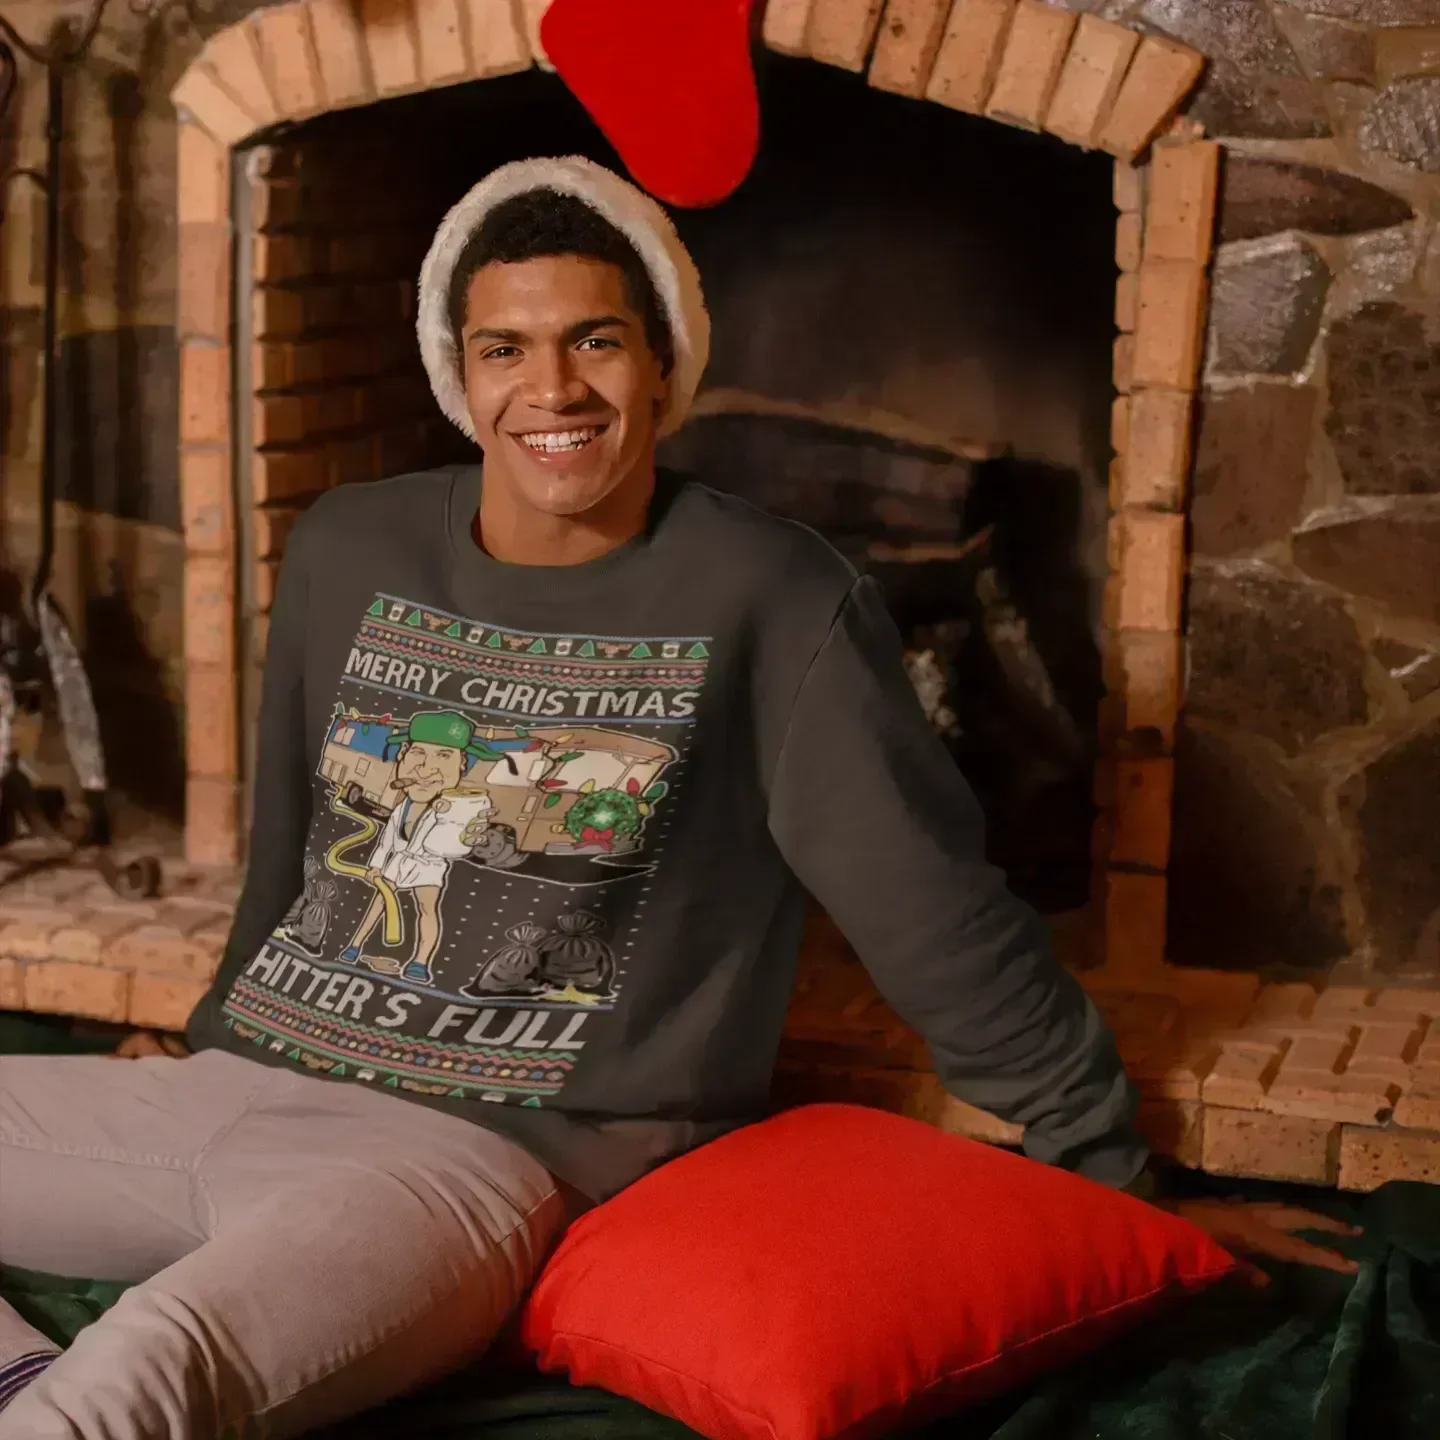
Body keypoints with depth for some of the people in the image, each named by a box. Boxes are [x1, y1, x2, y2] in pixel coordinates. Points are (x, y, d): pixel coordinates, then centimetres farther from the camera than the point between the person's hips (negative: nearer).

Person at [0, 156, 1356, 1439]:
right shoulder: (345, 552, 10)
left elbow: (943, 918, 0)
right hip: (234, 1087, 7)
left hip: (474, 1150, -7)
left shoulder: (772, 605, -5)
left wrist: (1116, 1172, 4)